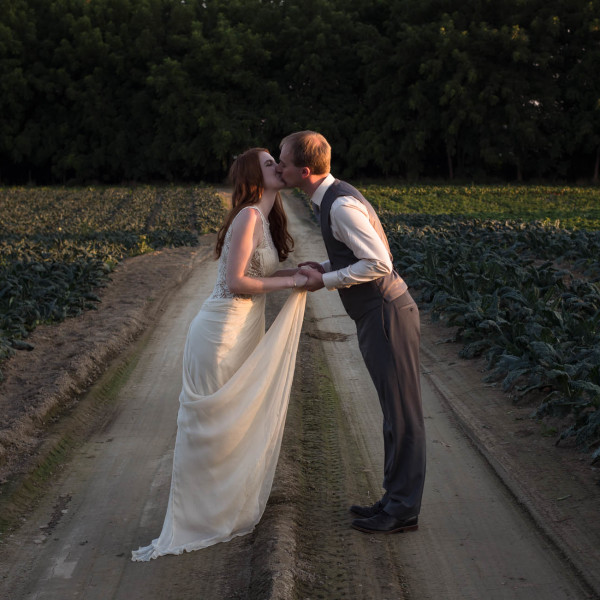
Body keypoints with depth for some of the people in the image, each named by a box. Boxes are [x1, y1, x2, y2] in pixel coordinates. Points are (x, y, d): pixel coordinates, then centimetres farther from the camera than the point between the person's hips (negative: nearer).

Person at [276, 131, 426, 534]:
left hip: (387, 315, -11)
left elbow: (379, 264, -24)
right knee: (395, 413, 16)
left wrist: (326, 281, -15)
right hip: (377, 316, 11)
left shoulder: (342, 205, -20)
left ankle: (403, 510, 10)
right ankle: (396, 500, 27)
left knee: (403, 414, 0)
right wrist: (324, 268, 7)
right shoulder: (332, 199, 13)